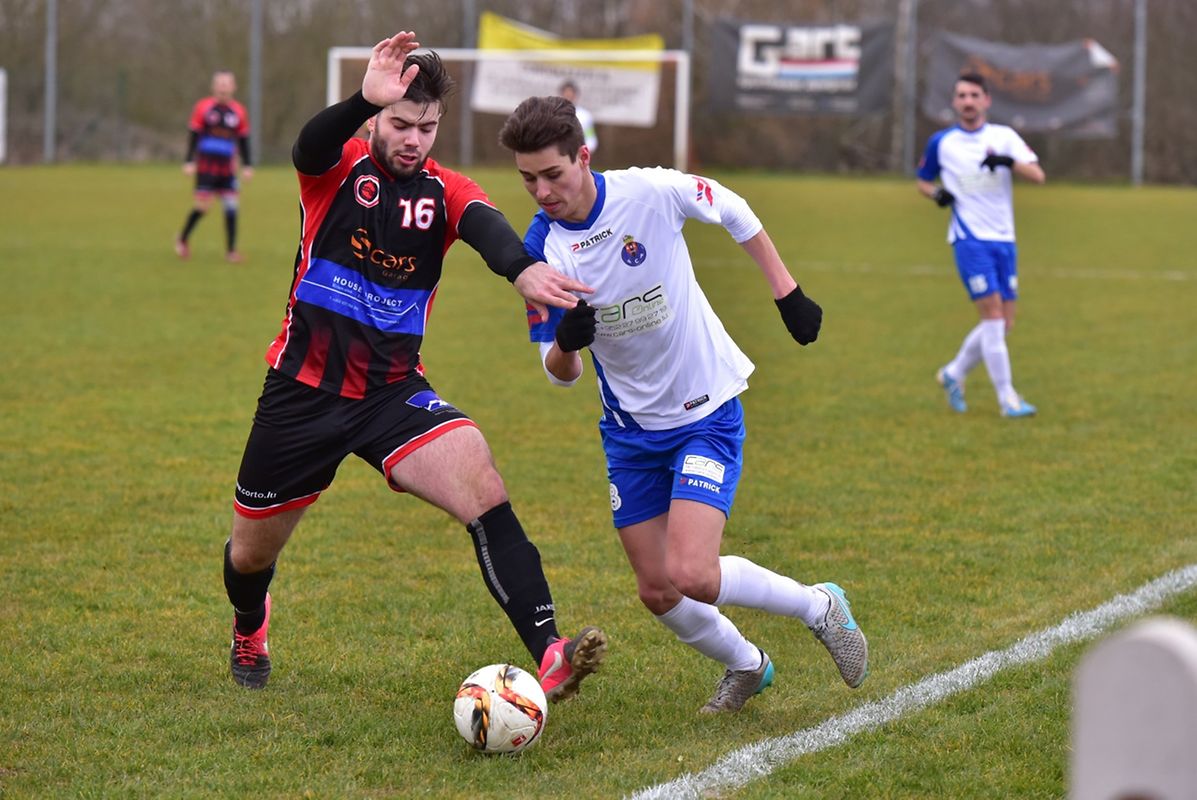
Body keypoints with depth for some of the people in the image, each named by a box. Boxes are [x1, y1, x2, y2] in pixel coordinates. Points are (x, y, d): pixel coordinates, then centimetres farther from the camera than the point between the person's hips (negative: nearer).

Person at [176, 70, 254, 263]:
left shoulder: (239, 112, 6)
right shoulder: (203, 108, -1)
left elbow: (244, 140, 12)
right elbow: (194, 136, 0)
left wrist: (247, 166, 7)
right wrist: (189, 162, -6)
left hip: (227, 167, 3)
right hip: (206, 165, -3)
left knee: (231, 205, -4)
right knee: (203, 205, -7)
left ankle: (231, 250, 3)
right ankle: (182, 240, 15)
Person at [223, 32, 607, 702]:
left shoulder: (445, 192, -3)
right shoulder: (338, 168, -6)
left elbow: (487, 227, -25)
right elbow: (311, 147, -31)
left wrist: (523, 269, -50)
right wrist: (363, 100, -53)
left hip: (394, 391, 1)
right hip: (303, 389, -1)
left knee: (482, 487, -26)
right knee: (252, 553, 14)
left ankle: (550, 655, -34)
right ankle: (250, 624, 51)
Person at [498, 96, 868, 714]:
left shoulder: (651, 192, -20)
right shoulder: (540, 250, -13)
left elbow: (734, 212, 1)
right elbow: (561, 374, -8)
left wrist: (786, 292, 2)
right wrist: (565, 344, -31)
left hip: (707, 412, -4)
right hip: (630, 426, 4)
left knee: (689, 574, -19)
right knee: (657, 591, 5)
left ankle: (820, 606, 6)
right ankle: (745, 666, 35)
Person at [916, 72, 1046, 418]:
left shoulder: (1005, 137, 3)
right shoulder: (941, 142, 2)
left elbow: (1037, 175, -8)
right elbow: (923, 180, 17)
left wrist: (1009, 162, -27)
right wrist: (936, 193, -6)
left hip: (1004, 240, 3)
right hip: (969, 239, -3)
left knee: (1004, 324, 6)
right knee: (993, 314, -14)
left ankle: (954, 373, 26)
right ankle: (1007, 398, -10)